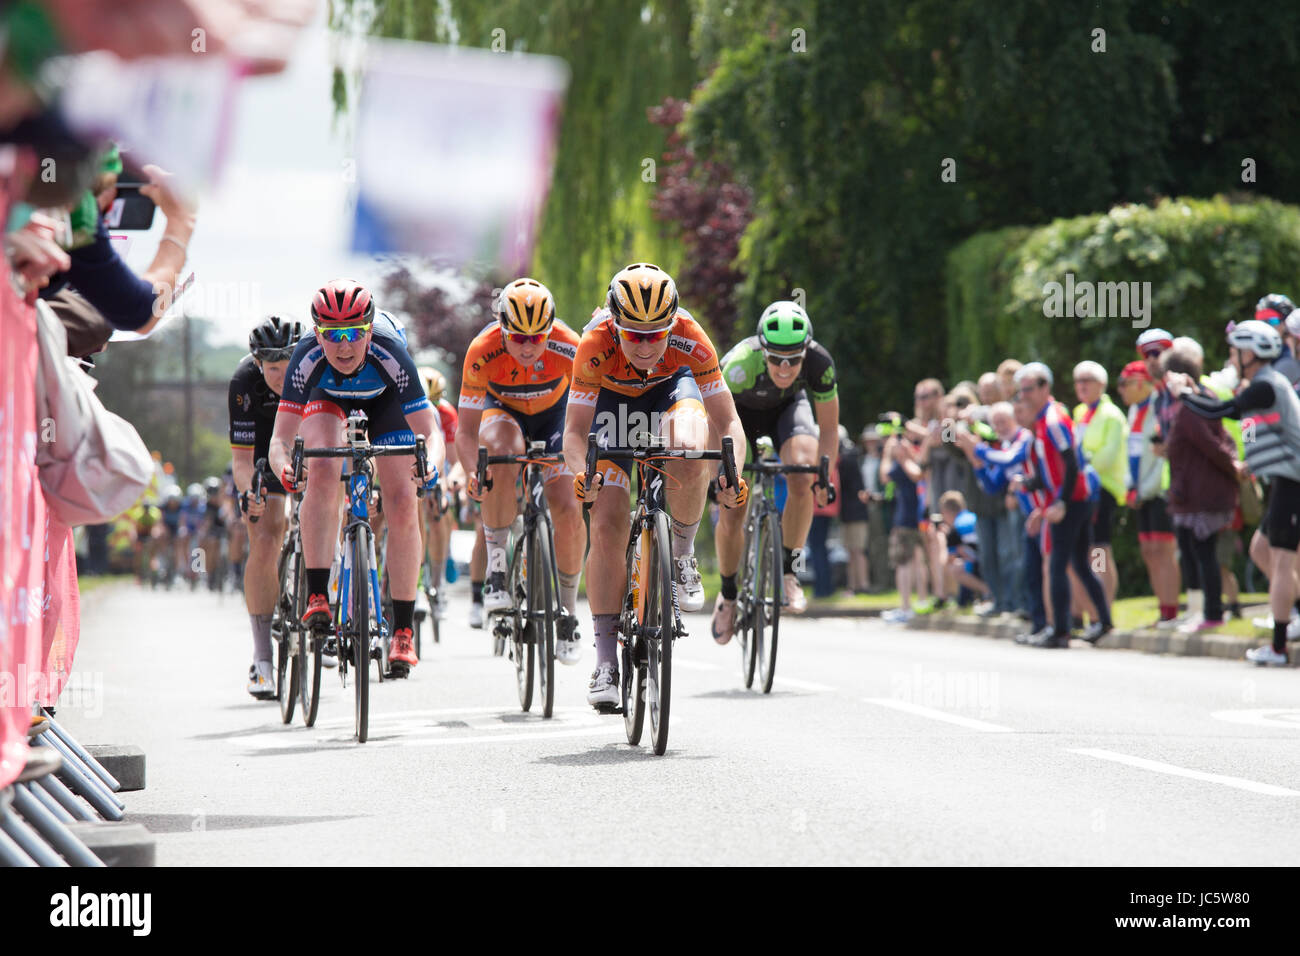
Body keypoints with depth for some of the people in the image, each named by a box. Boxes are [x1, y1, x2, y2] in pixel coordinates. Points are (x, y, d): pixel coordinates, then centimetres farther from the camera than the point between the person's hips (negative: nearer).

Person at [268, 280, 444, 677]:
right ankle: (317, 596, -23)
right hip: (327, 396, 0)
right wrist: (284, 469, -57)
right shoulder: (307, 358, -38)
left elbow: (430, 432, -39)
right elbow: (280, 438, -35)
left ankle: (403, 629, -2)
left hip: (385, 399, 0)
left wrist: (431, 465, -60)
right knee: (323, 472, -29)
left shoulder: (389, 354, -41)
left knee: (402, 504, -11)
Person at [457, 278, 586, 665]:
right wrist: (475, 468, -48)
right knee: (502, 448, -36)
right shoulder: (483, 353, -32)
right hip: (502, 409, -1)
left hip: (553, 414, 1)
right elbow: (466, 429, -29)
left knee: (568, 512, -14)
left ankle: (568, 612, 7)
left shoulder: (568, 349, -33)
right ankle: (497, 567, -24)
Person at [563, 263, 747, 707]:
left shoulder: (690, 340, -35)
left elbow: (728, 423, -30)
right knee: (607, 523, -13)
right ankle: (606, 662, -8)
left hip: (672, 387, 0)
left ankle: (682, 555, -7)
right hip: (613, 400, 0)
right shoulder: (595, 346, -35)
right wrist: (582, 473, -51)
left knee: (689, 456, -36)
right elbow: (575, 430, -30)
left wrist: (729, 474, -48)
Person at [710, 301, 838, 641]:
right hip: (741, 411, -1)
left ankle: (789, 571, -10)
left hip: (788, 408, 1)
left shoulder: (819, 363, -33)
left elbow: (829, 428, -19)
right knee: (730, 516, -6)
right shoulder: (740, 365, -41)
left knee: (802, 481, -29)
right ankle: (728, 594, 20)